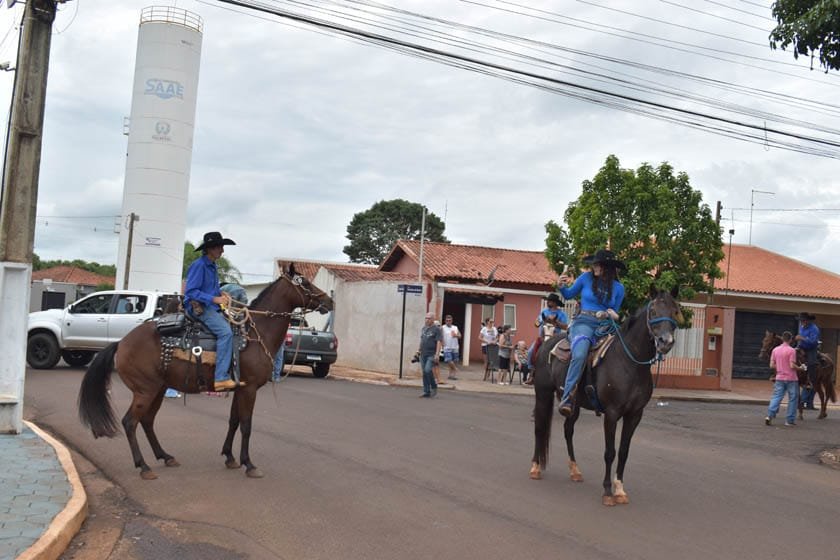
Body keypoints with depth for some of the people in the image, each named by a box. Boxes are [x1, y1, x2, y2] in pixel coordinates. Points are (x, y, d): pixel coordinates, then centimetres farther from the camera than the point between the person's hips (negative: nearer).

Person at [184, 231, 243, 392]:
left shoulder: (212, 266, 15)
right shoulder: (199, 265, -12)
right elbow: (191, 291, -18)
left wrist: (221, 293, 5)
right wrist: (214, 299, -22)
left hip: (211, 306, 10)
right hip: (198, 306, -10)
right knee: (225, 331, -27)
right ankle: (221, 378, -29)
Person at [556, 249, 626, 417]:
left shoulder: (618, 288, 10)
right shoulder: (586, 278, 5)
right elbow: (568, 295, 18)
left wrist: (613, 315, -1)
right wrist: (562, 286, -2)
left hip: (605, 326, 3)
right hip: (583, 323, -3)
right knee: (580, 355, -32)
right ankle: (567, 398, -32)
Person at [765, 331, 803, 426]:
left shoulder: (775, 350, 3)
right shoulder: (792, 350, -11)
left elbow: (772, 366, 3)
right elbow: (792, 366, -17)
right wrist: (800, 368, 2)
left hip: (779, 378, 4)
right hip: (791, 379, -4)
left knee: (776, 397, 4)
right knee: (792, 399, 8)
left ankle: (770, 415, -12)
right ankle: (790, 420, 10)